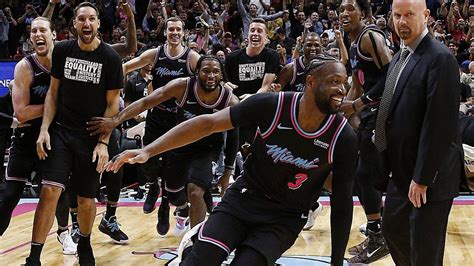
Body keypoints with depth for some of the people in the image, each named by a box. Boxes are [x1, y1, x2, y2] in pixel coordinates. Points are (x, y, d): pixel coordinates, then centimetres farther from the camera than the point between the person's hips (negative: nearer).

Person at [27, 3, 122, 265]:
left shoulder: (110, 57, -6)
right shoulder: (62, 50, 0)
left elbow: (112, 103, -3)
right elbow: (53, 91, 7)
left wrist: (103, 142, -9)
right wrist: (45, 129, -3)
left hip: (91, 137, -1)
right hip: (61, 131, 1)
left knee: (86, 199, 9)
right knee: (49, 191, -13)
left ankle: (84, 243, 37)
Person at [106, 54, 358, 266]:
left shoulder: (344, 138, -16)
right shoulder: (271, 105, -18)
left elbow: (342, 202, -6)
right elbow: (207, 123, -14)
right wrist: (148, 151, -21)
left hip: (285, 218, 0)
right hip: (243, 198, 1)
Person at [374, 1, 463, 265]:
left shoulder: (440, 58, -18)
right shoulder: (400, 57, 11)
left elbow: (440, 124, -22)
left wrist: (422, 178, -22)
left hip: (430, 174, -9)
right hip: (403, 169, 9)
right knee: (393, 229, 19)